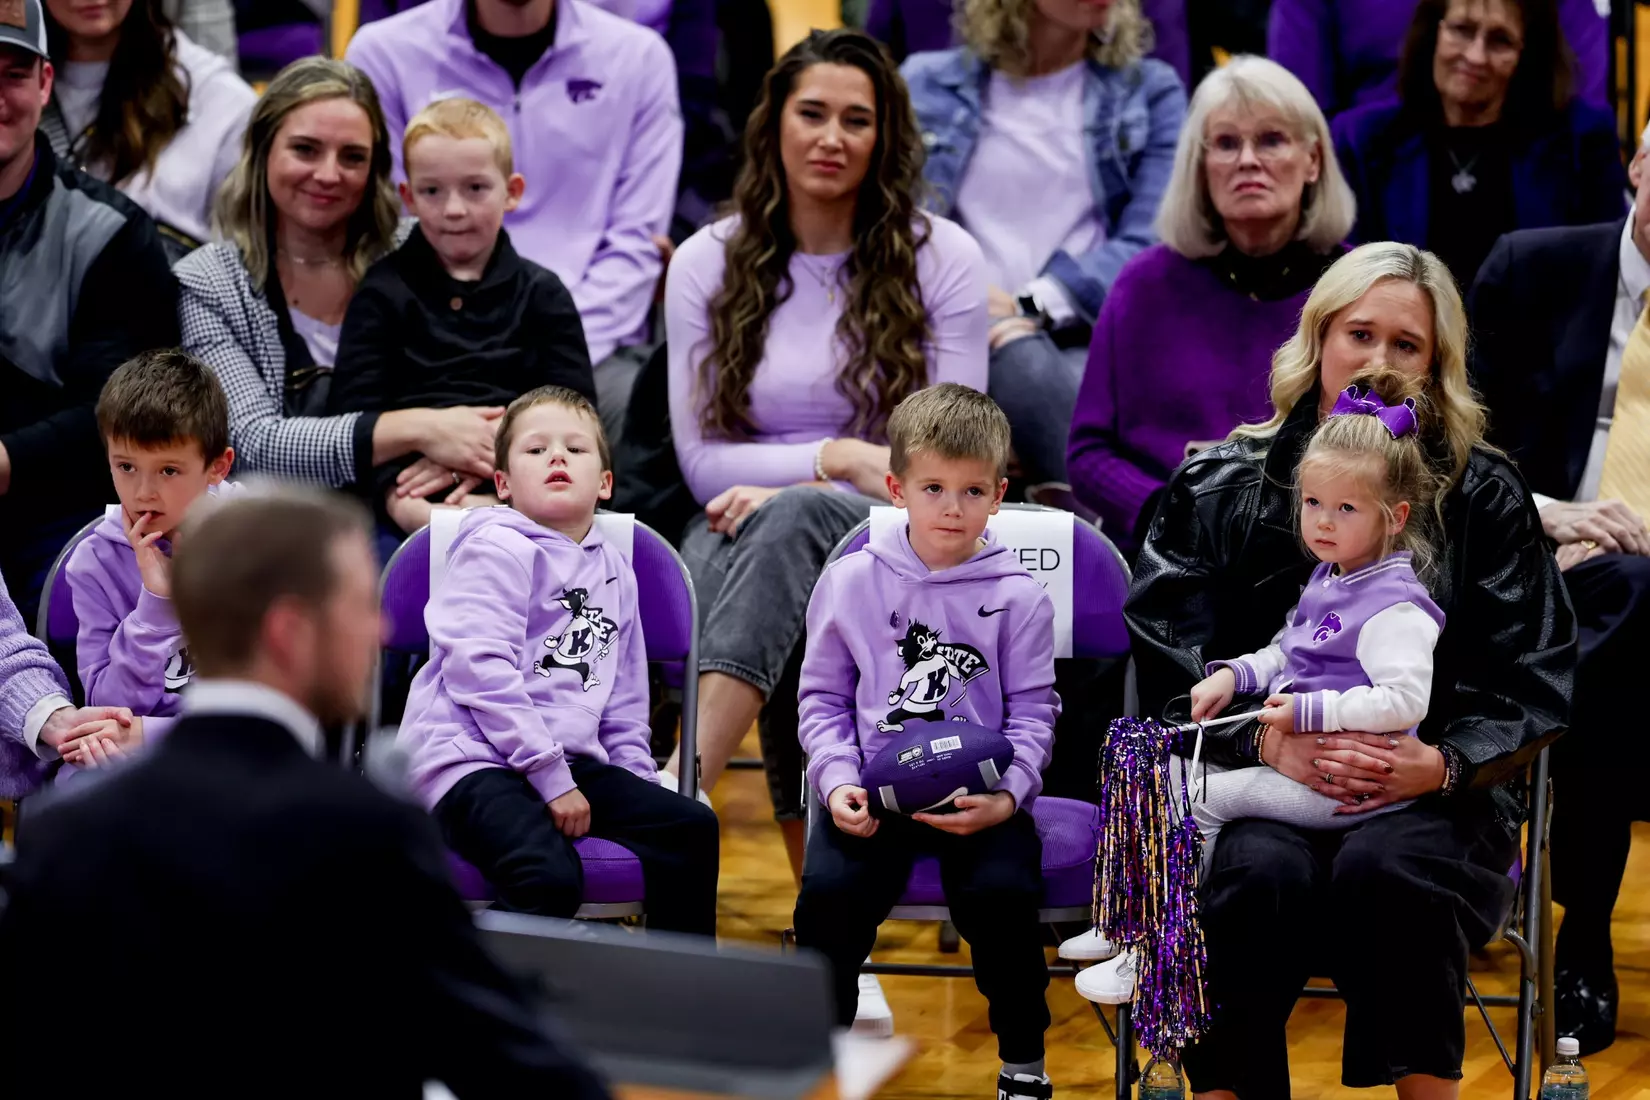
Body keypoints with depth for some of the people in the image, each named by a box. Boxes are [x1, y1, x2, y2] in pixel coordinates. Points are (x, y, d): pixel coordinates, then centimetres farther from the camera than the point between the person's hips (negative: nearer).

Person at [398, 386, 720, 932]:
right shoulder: (496, 548, -3)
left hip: (567, 762, 8)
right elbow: (480, 669, -14)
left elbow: (623, 707, 29)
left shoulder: (615, 572, 21)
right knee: (550, 877, -32)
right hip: (471, 759, -8)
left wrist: (639, 789, 13)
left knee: (691, 826, -4)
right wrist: (550, 777, -17)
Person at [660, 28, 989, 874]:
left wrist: (790, 490, -12)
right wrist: (836, 458, -11)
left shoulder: (941, 258, 4)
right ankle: (823, 885, -48)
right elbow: (702, 460, 5)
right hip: (752, 528, 2)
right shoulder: (707, 263, 9)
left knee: (792, 519, -37)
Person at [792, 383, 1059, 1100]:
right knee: (829, 892, -25)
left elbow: (1032, 712, 5)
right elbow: (823, 697, 12)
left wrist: (1007, 796, -11)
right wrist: (837, 780, -4)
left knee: (1002, 893, -27)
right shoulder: (849, 583, 7)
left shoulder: (1016, 596, 4)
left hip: (980, 795, -1)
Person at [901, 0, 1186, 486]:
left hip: (1089, 340, 0)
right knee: (1020, 363, -36)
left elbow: (1150, 244, 1)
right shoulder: (924, 86, 17)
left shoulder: (1150, 92, 15)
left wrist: (1031, 305, -15)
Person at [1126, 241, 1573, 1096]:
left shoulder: (1483, 494, 8)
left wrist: (1441, 763, -15)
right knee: (1259, 875, -33)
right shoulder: (1220, 488, 9)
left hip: (1430, 797, 0)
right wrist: (1277, 744, -17)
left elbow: (1533, 685, 4)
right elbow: (1170, 672, 1)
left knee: (1385, 869, -34)